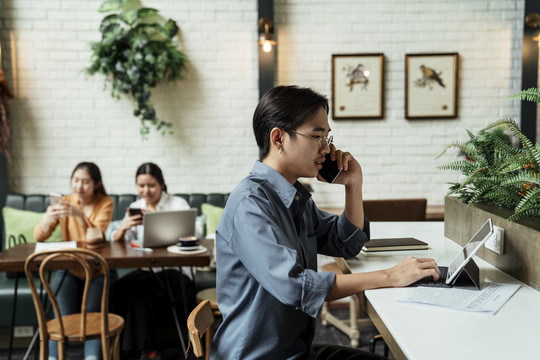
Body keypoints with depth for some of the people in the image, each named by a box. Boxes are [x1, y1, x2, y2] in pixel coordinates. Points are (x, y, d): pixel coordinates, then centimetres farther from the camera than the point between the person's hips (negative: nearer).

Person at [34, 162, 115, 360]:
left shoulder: (105, 203, -4)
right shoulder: (64, 202, 1)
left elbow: (94, 238, -18)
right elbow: (39, 236, -8)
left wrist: (79, 214, -35)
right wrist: (49, 218, -30)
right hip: (69, 271, 2)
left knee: (93, 314, -25)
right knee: (63, 317, -22)